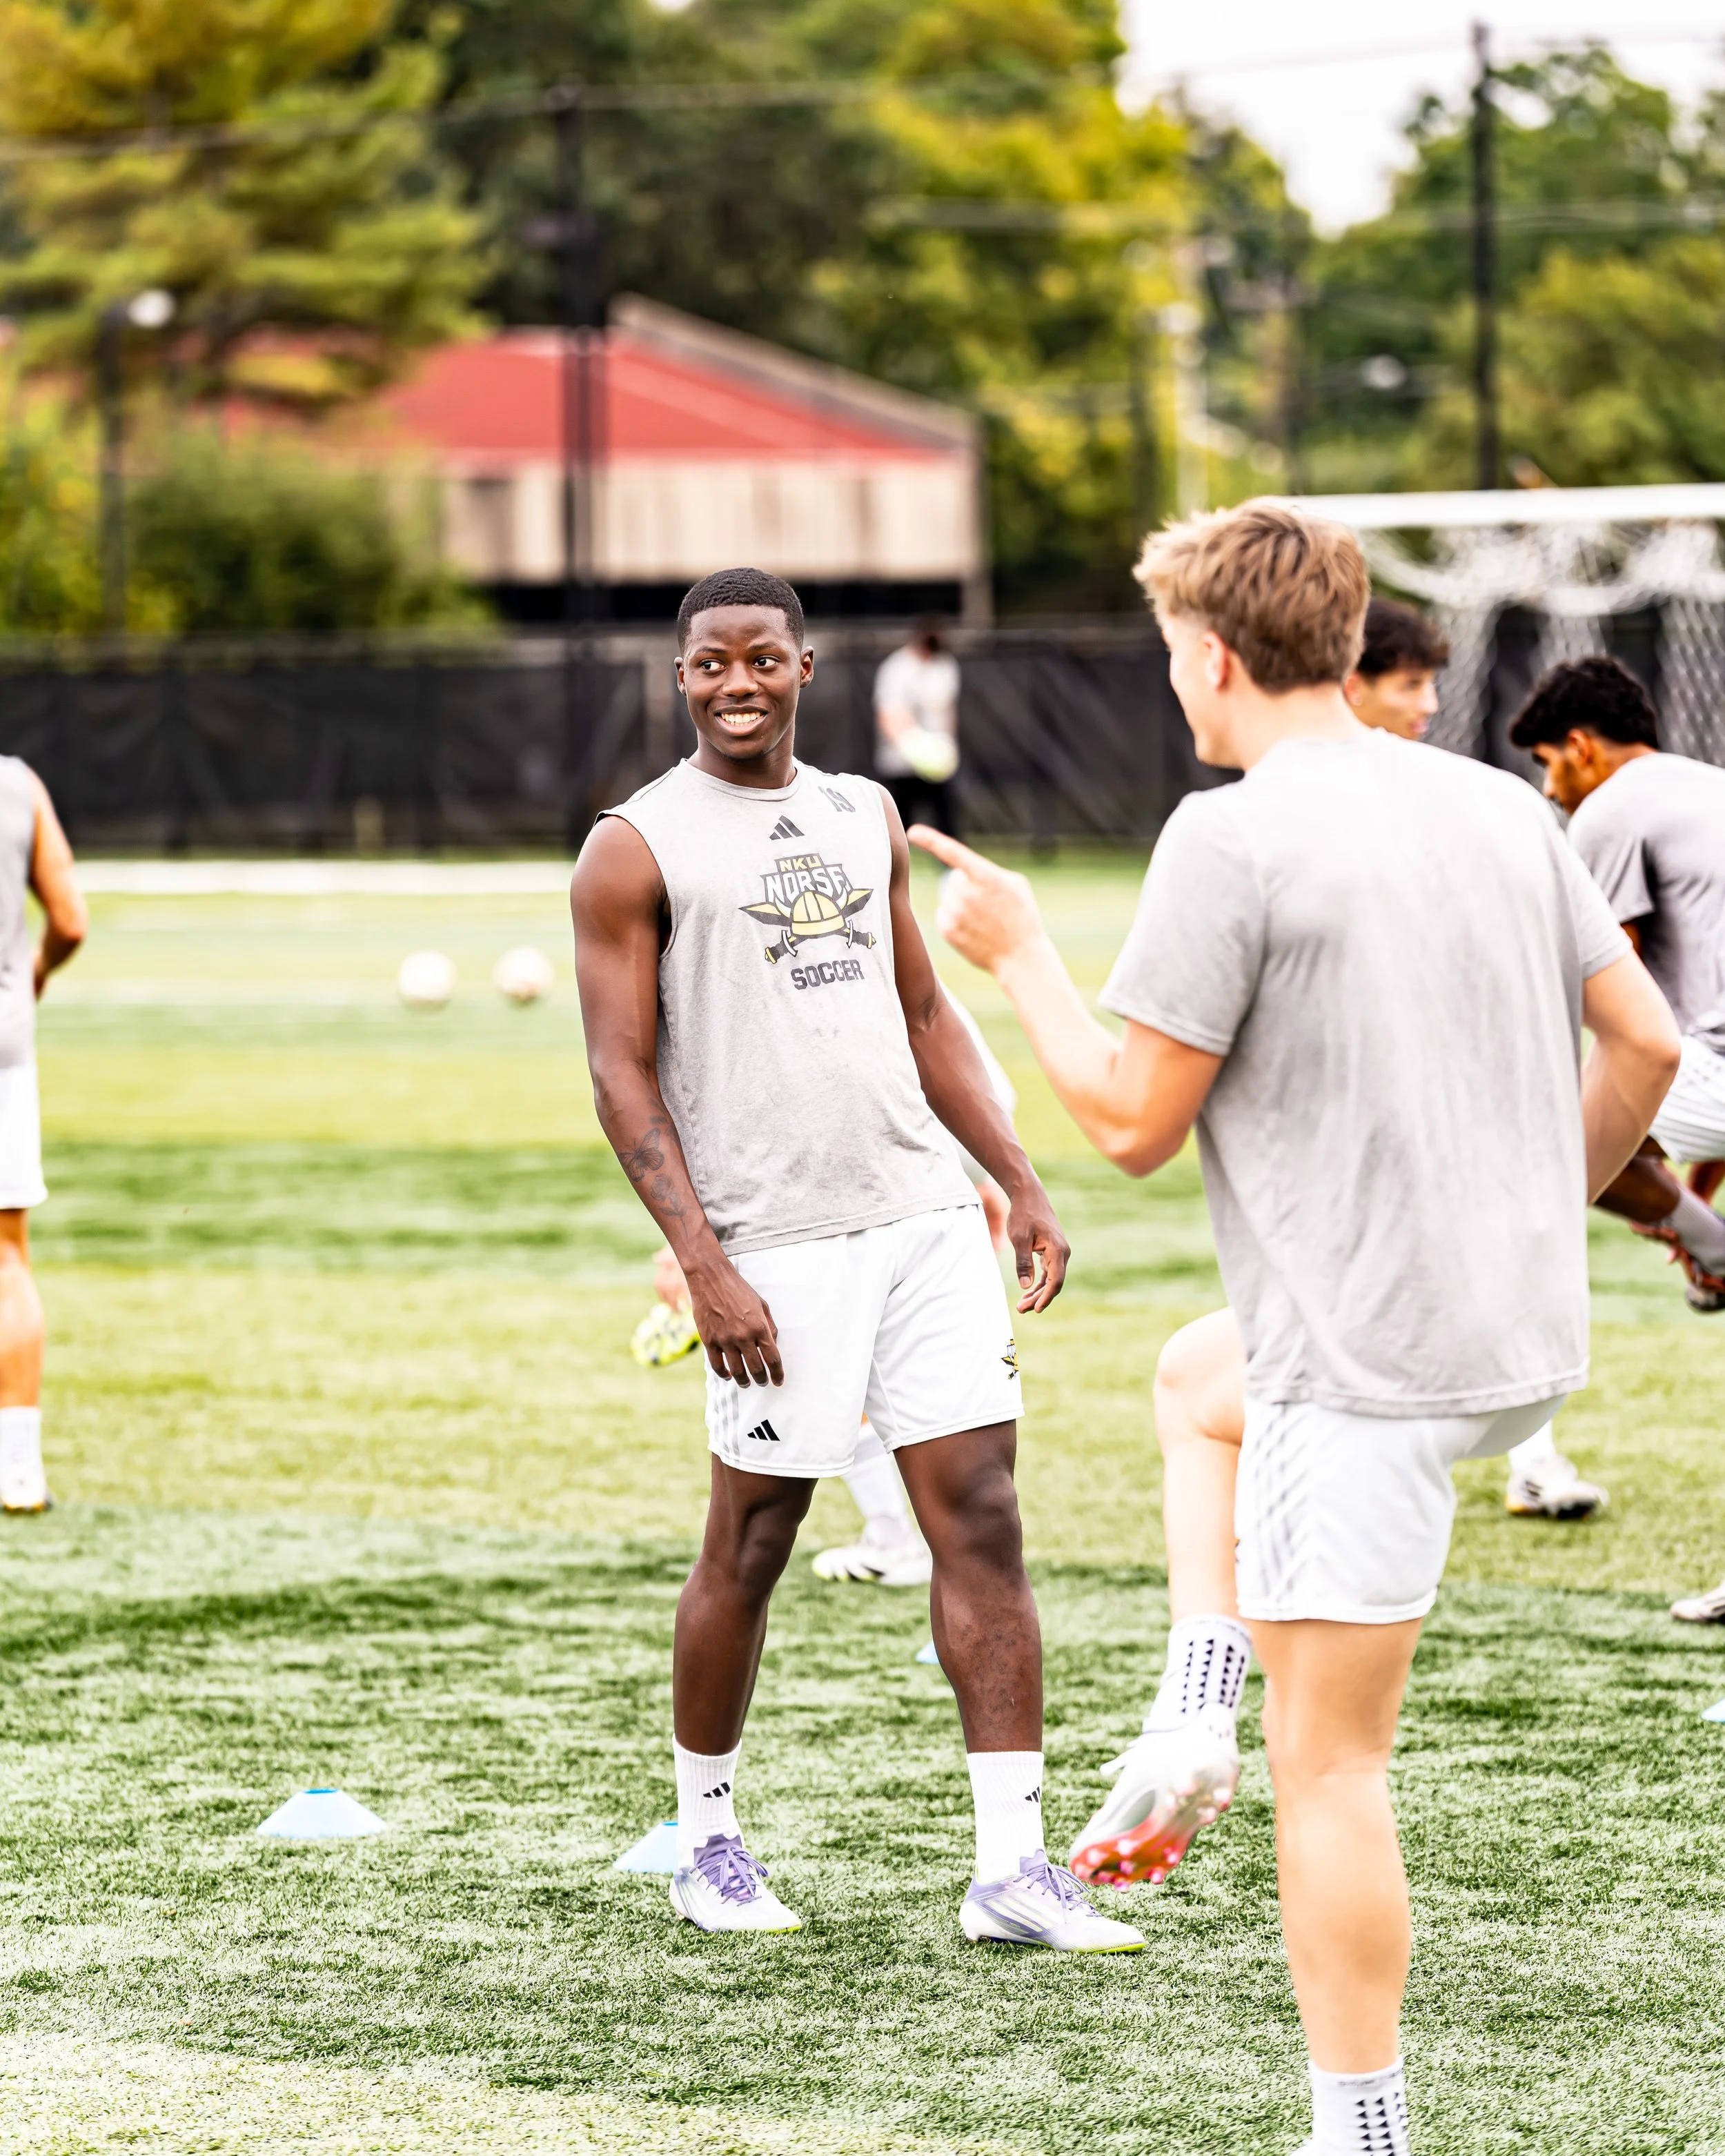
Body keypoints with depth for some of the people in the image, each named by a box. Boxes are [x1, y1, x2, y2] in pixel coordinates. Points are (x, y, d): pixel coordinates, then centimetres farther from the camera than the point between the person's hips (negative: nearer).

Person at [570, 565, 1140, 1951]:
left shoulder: (865, 819, 16)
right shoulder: (636, 851, -2)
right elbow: (623, 1073, -6)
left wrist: (1020, 1184, 13)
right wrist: (702, 1262, -16)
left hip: (926, 1215, 5)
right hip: (774, 1245, -5)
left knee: (981, 1519, -3)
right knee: (749, 1547, 3)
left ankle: (1013, 1866, -2)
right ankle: (706, 1838, 23)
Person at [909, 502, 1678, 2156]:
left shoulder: (1230, 840, -14)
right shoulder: (1500, 806, 8)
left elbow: (1133, 1120, -12)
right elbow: (1644, 1040, 12)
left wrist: (1016, 955, 2)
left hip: (1365, 1363, -8)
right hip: (1528, 1334, 8)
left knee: (1328, 1762, 0)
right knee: (1199, 1377, 33)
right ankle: (1194, 1715, 20)